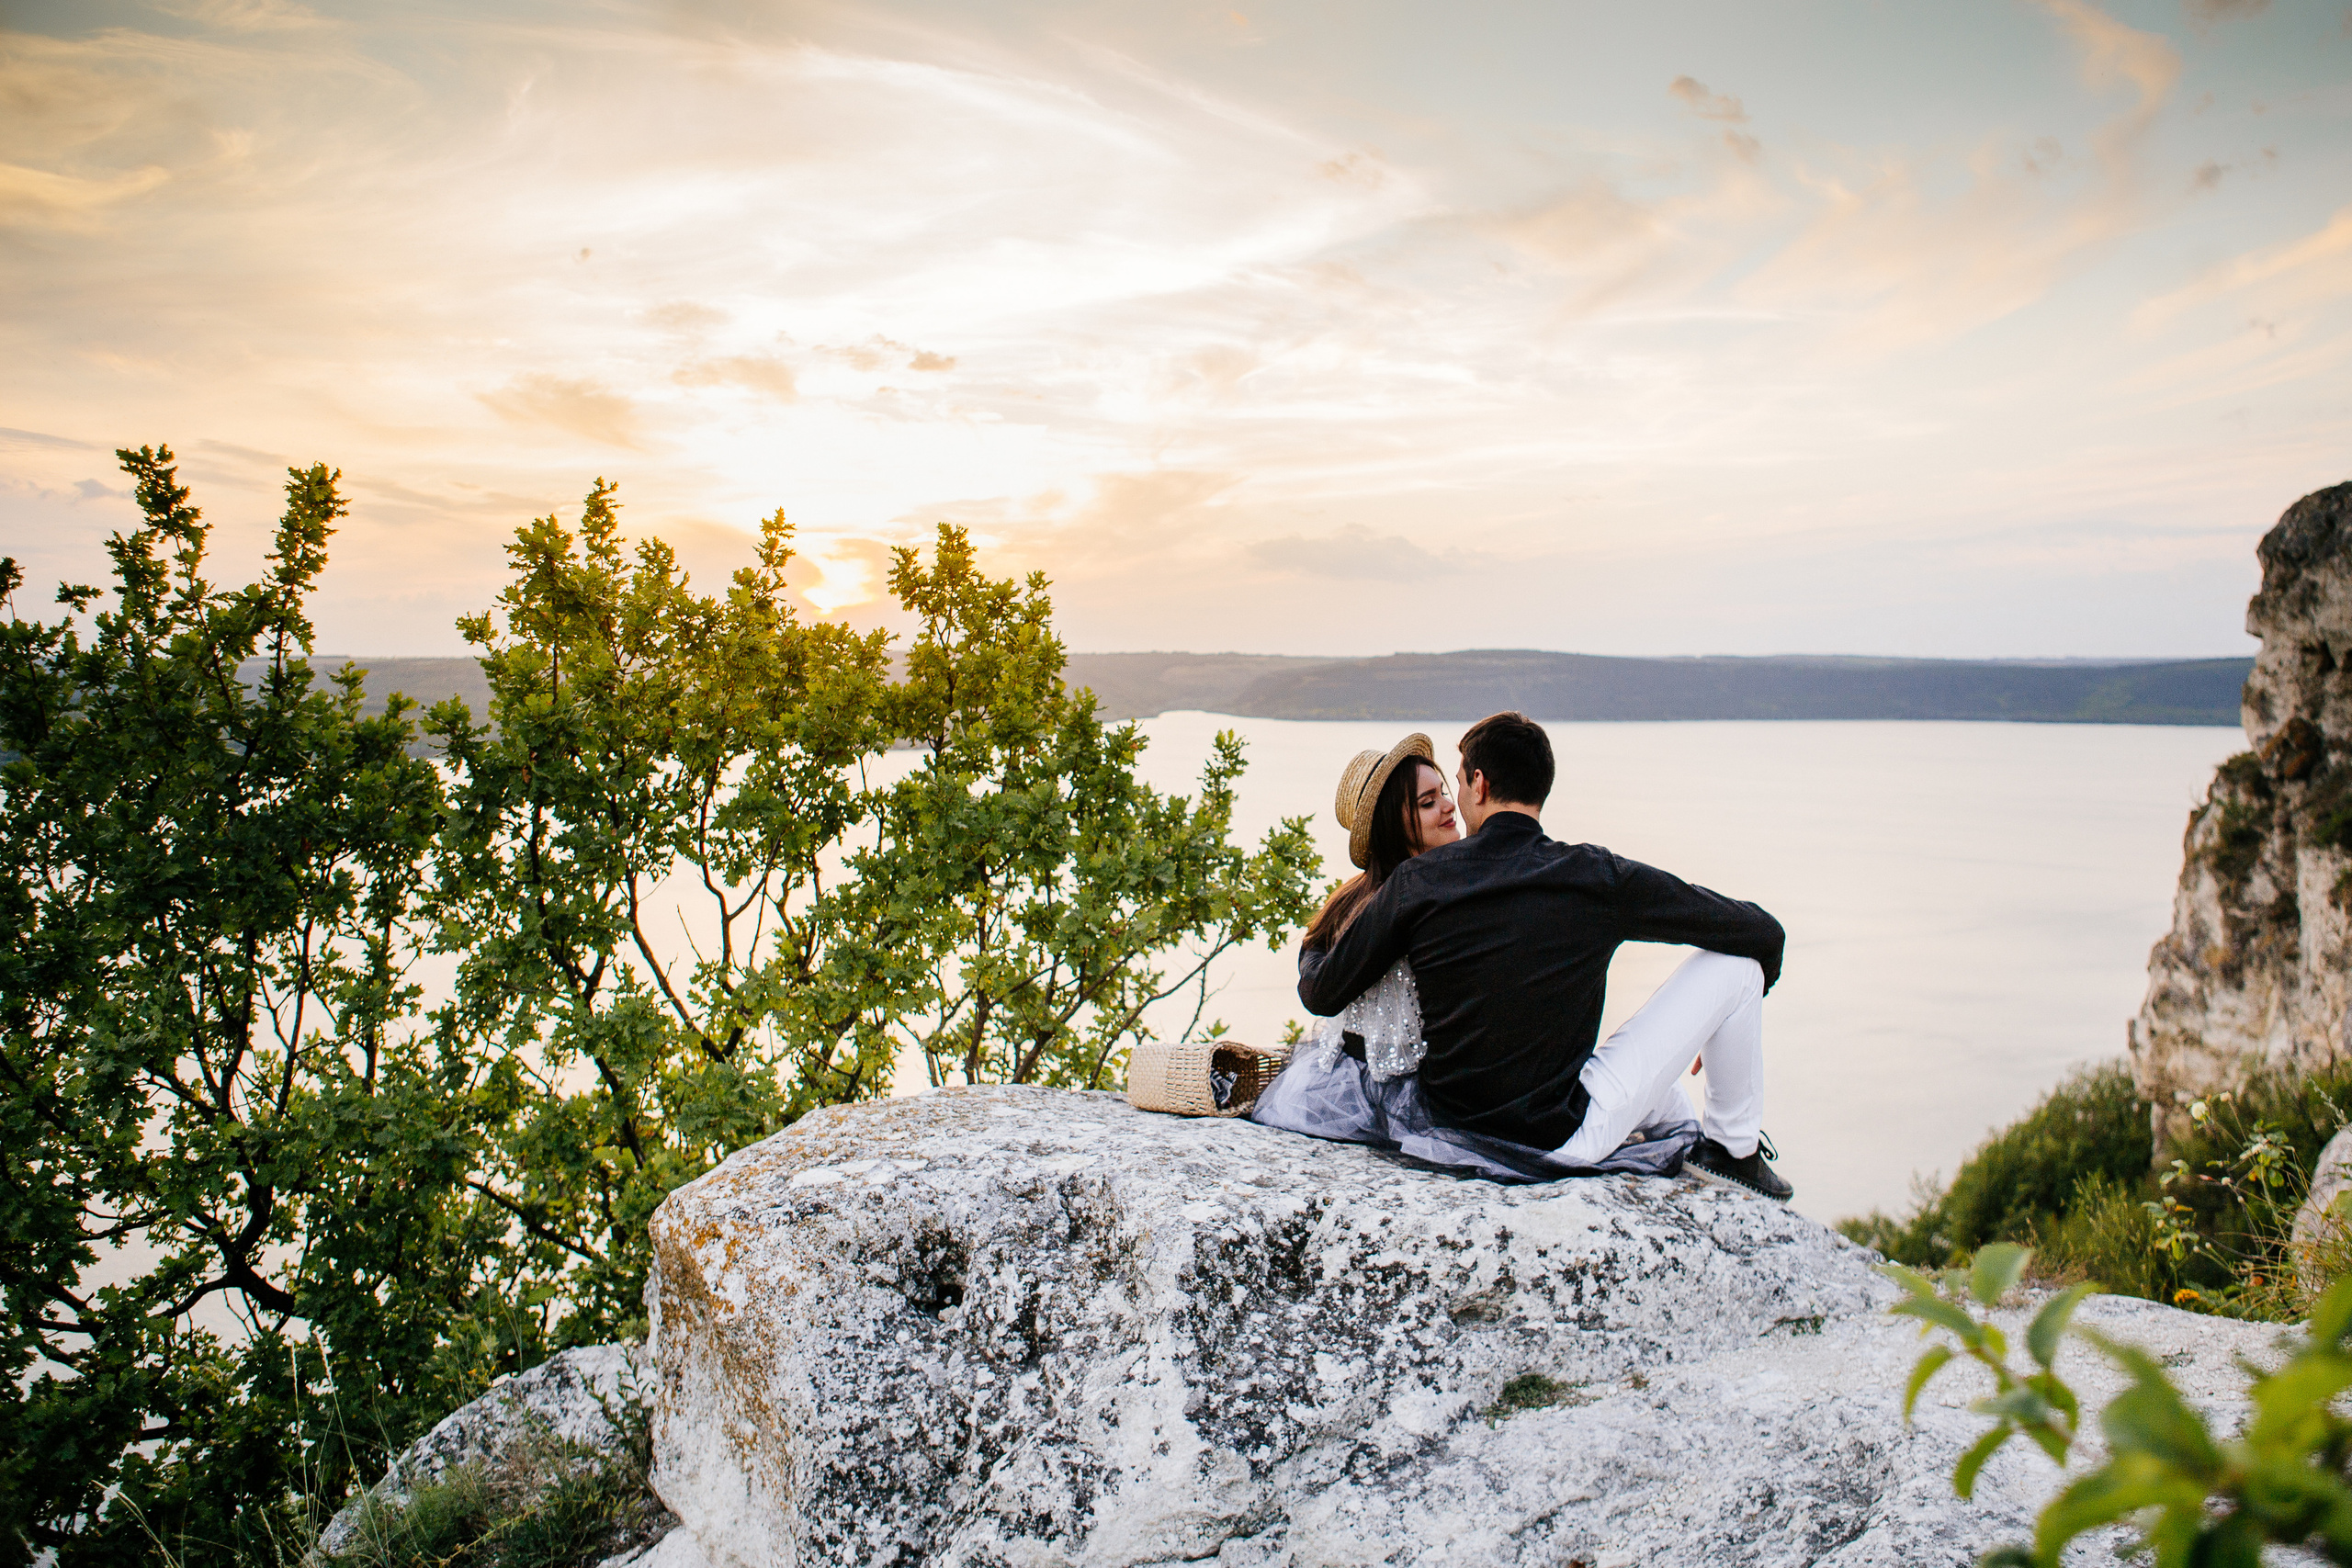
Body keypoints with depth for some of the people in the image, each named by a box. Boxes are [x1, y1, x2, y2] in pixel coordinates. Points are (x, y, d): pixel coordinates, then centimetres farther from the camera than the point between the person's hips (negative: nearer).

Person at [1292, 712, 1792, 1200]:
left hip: (1454, 1127, 5)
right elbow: (1764, 932, -4)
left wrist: (1310, 952, 23)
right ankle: (1732, 1148, 22)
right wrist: (1732, 1016, 17)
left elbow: (1321, 994, -1)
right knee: (1735, 958, 8)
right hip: (1563, 1141, -5)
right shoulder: (1597, 877, -12)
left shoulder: (1417, 881, -8)